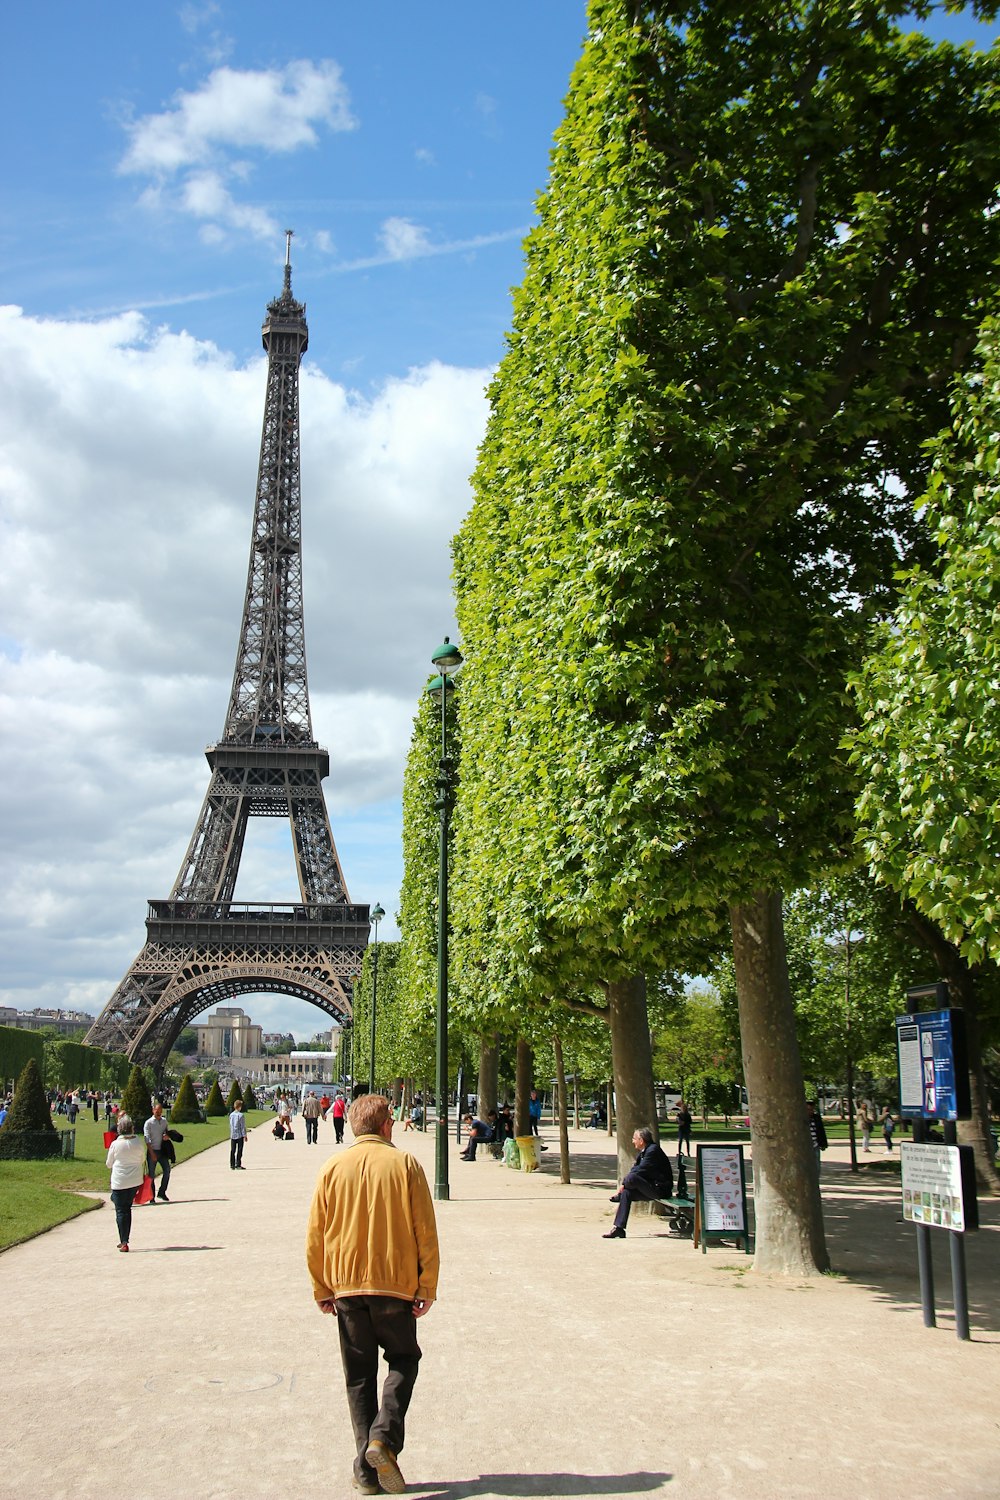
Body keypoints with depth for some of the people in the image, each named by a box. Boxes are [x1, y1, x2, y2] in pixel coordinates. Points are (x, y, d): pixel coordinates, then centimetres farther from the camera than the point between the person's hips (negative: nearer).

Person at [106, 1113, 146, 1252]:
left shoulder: (115, 1144, -11)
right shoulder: (139, 1143, -4)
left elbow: (109, 1163, 2)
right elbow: (143, 1160, 9)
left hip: (119, 1182, -3)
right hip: (135, 1182, 4)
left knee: (121, 1211, 3)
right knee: (127, 1209, 18)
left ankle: (124, 1242, 1)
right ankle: (124, 1240, 21)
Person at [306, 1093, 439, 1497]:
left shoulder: (333, 1168, 0)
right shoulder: (405, 1165, -6)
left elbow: (315, 1236, 3)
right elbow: (426, 1232, -6)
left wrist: (322, 1290, 12)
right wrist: (428, 1288, 2)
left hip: (346, 1285, 2)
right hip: (396, 1283, -2)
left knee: (359, 1375, 12)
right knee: (403, 1359, 16)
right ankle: (384, 1437, -5)